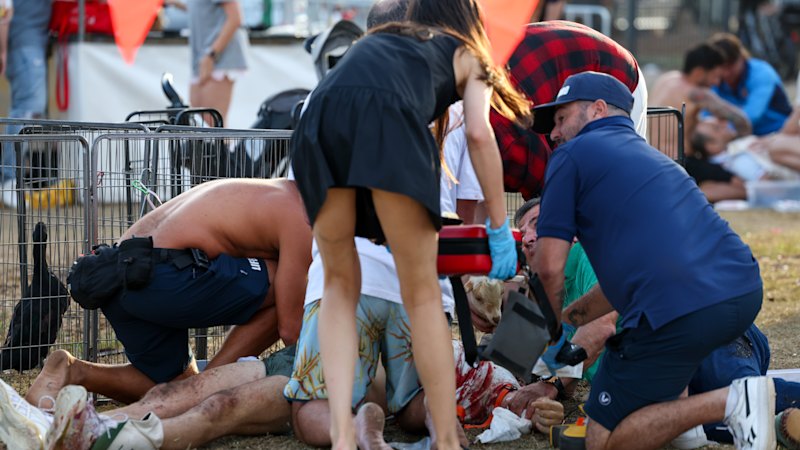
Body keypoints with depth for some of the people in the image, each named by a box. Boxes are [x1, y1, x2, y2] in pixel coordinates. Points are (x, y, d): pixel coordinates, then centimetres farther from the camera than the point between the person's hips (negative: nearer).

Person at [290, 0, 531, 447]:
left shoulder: (377, 39, 42)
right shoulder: (466, 56, 30)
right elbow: (479, 134, 13)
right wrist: (500, 227, 17)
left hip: (321, 115, 4)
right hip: (388, 114, -3)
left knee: (341, 284, 14)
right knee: (422, 291, 5)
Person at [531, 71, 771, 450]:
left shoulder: (573, 154, 7)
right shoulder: (650, 156, 31)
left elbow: (549, 268, 3)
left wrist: (553, 333, 20)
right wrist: (567, 319, 39)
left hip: (679, 310, -8)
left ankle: (729, 403, -12)